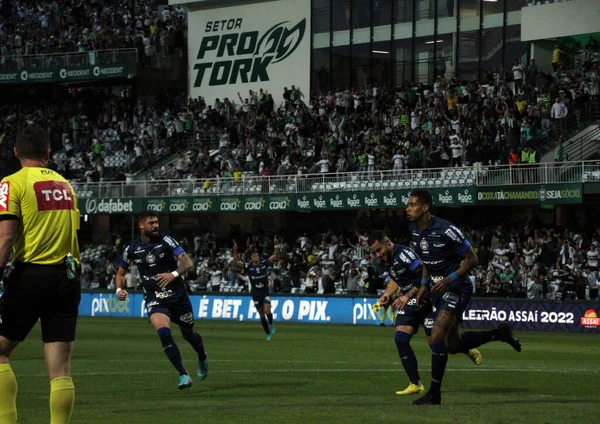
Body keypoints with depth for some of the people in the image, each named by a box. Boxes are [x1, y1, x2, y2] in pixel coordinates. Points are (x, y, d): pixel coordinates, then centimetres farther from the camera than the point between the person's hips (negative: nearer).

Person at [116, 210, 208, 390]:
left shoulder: (166, 241, -9)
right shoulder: (132, 249, -1)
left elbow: (188, 262, -18)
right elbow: (121, 272, 17)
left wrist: (174, 274, -36)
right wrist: (119, 289, -3)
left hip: (177, 295, 0)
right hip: (154, 300, 0)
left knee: (189, 334, 14)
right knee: (163, 332, -26)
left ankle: (202, 358, 50)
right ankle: (183, 375, -22)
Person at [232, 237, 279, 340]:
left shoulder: (264, 263, -2)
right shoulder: (248, 266, -4)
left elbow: (275, 256, -5)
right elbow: (236, 262, -14)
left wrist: (276, 245, -17)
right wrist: (235, 251, -26)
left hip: (265, 292, -1)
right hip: (255, 293, 1)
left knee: (267, 311, -19)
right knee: (262, 315, 6)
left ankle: (271, 324, 13)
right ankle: (268, 334, 19)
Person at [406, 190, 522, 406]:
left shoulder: (446, 231, -23)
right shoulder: (414, 230, 1)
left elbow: (472, 259, -16)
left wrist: (449, 279, -25)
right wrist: (424, 284, 7)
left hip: (456, 288, -9)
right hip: (439, 289, 9)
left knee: (436, 338, -17)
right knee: (454, 345, 13)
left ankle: (434, 394, -8)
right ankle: (498, 334, 33)